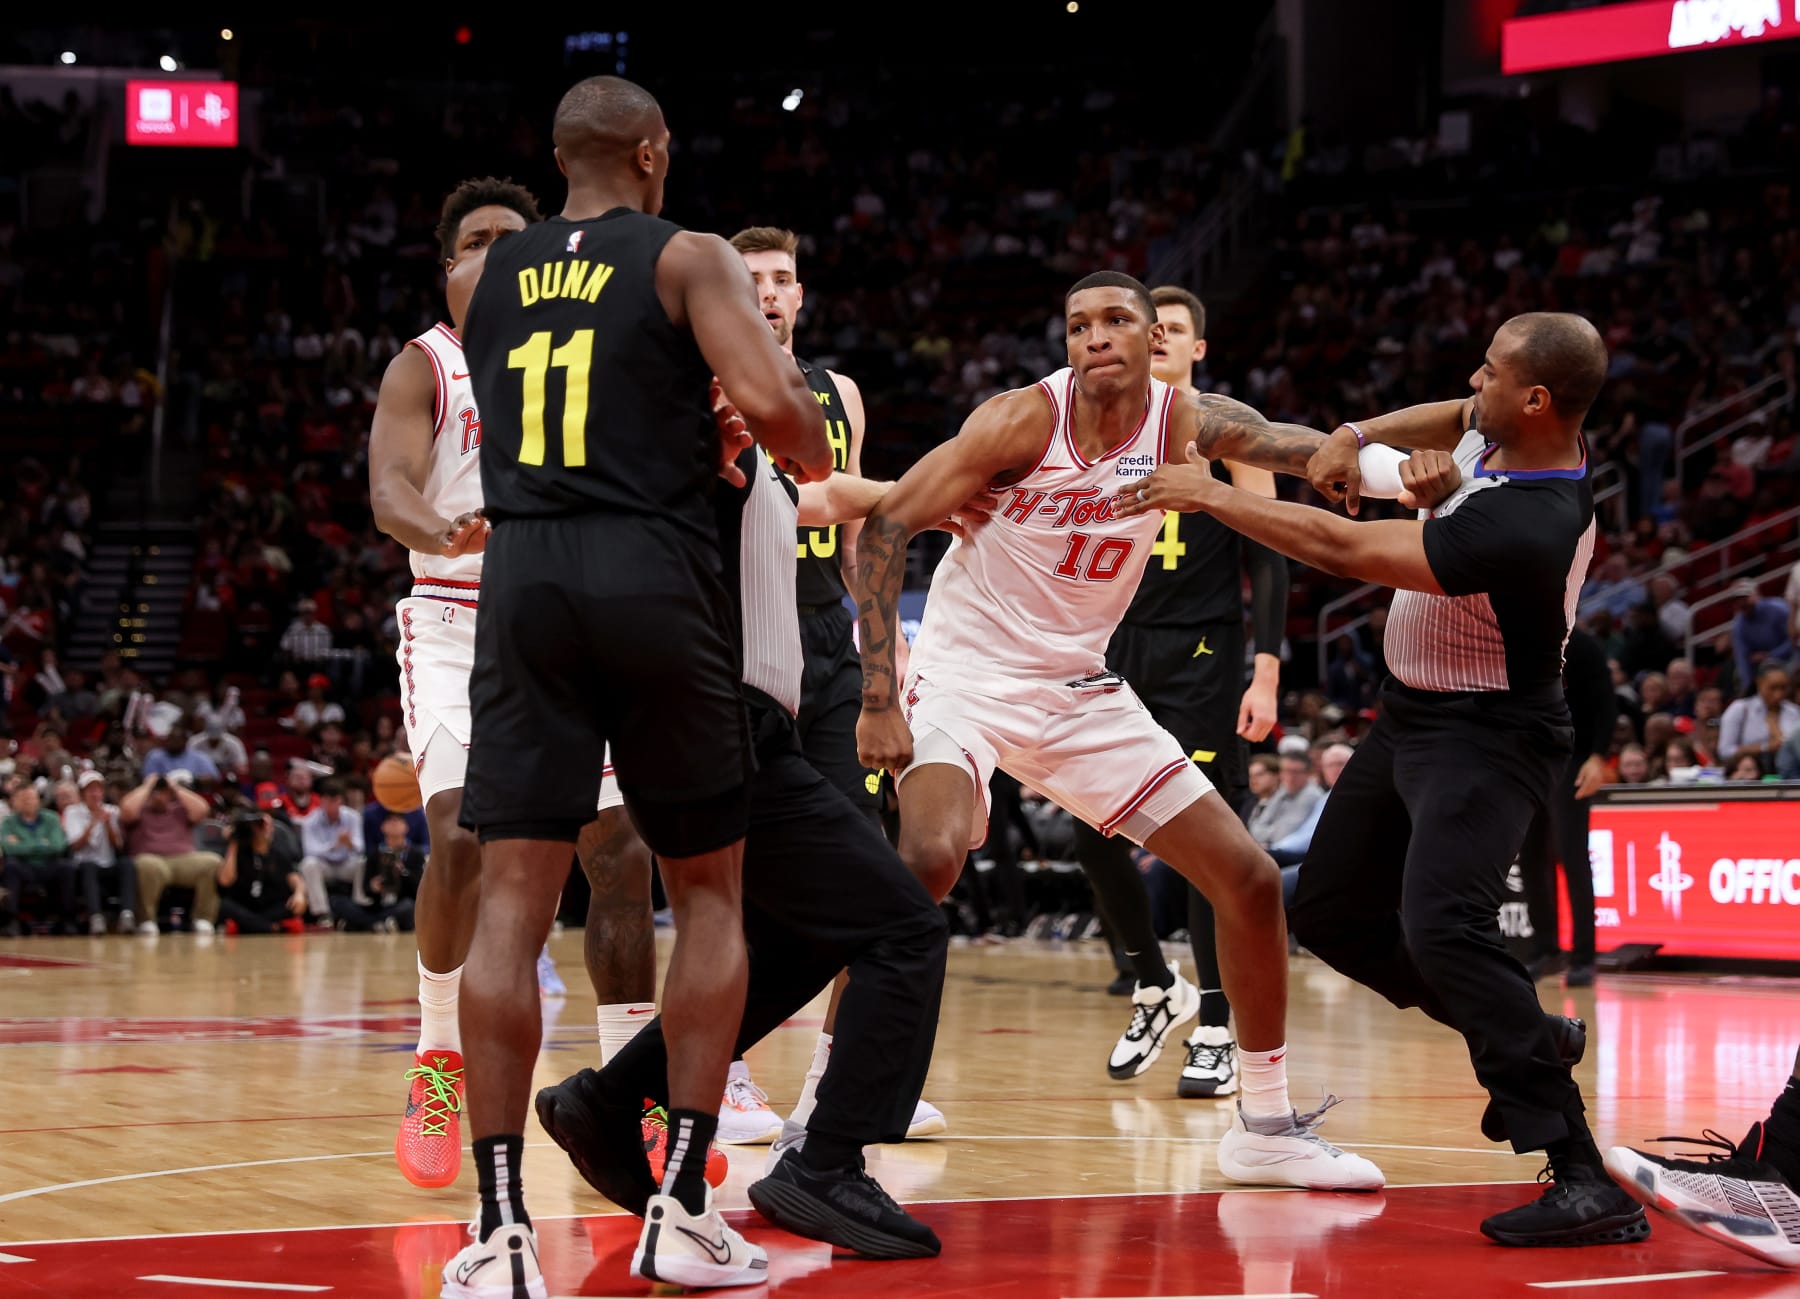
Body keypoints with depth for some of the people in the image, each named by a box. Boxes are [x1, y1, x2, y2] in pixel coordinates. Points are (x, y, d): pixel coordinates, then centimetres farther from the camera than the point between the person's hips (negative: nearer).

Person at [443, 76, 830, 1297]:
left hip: (524, 577, 3)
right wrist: (817, 460, 10)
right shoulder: (690, 258, 2)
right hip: (655, 575, -3)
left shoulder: (488, 275, 16)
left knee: (513, 900, 0)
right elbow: (775, 403, -13)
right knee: (711, 893, 11)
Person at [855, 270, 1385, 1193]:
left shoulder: (1187, 423, -4)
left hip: (1080, 690, 6)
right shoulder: (1025, 420, -16)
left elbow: (1318, 452, -17)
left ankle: (1266, 1130, 18)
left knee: (1251, 880, 4)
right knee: (927, 859, -33)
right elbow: (885, 525, -17)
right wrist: (878, 695, -24)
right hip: (968, 669, -6)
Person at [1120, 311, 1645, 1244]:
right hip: (1412, 715, 10)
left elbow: (1342, 549, -31)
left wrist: (1211, 496, -21)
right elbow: (1457, 419, 19)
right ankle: (1530, 1043, 30)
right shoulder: (1502, 428, -7)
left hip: (1483, 739, -10)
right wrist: (1359, 436, 0)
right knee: (1332, 913, 16)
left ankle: (1584, 1182, -30)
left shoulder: (1523, 528, -34)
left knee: (1440, 927, -30)